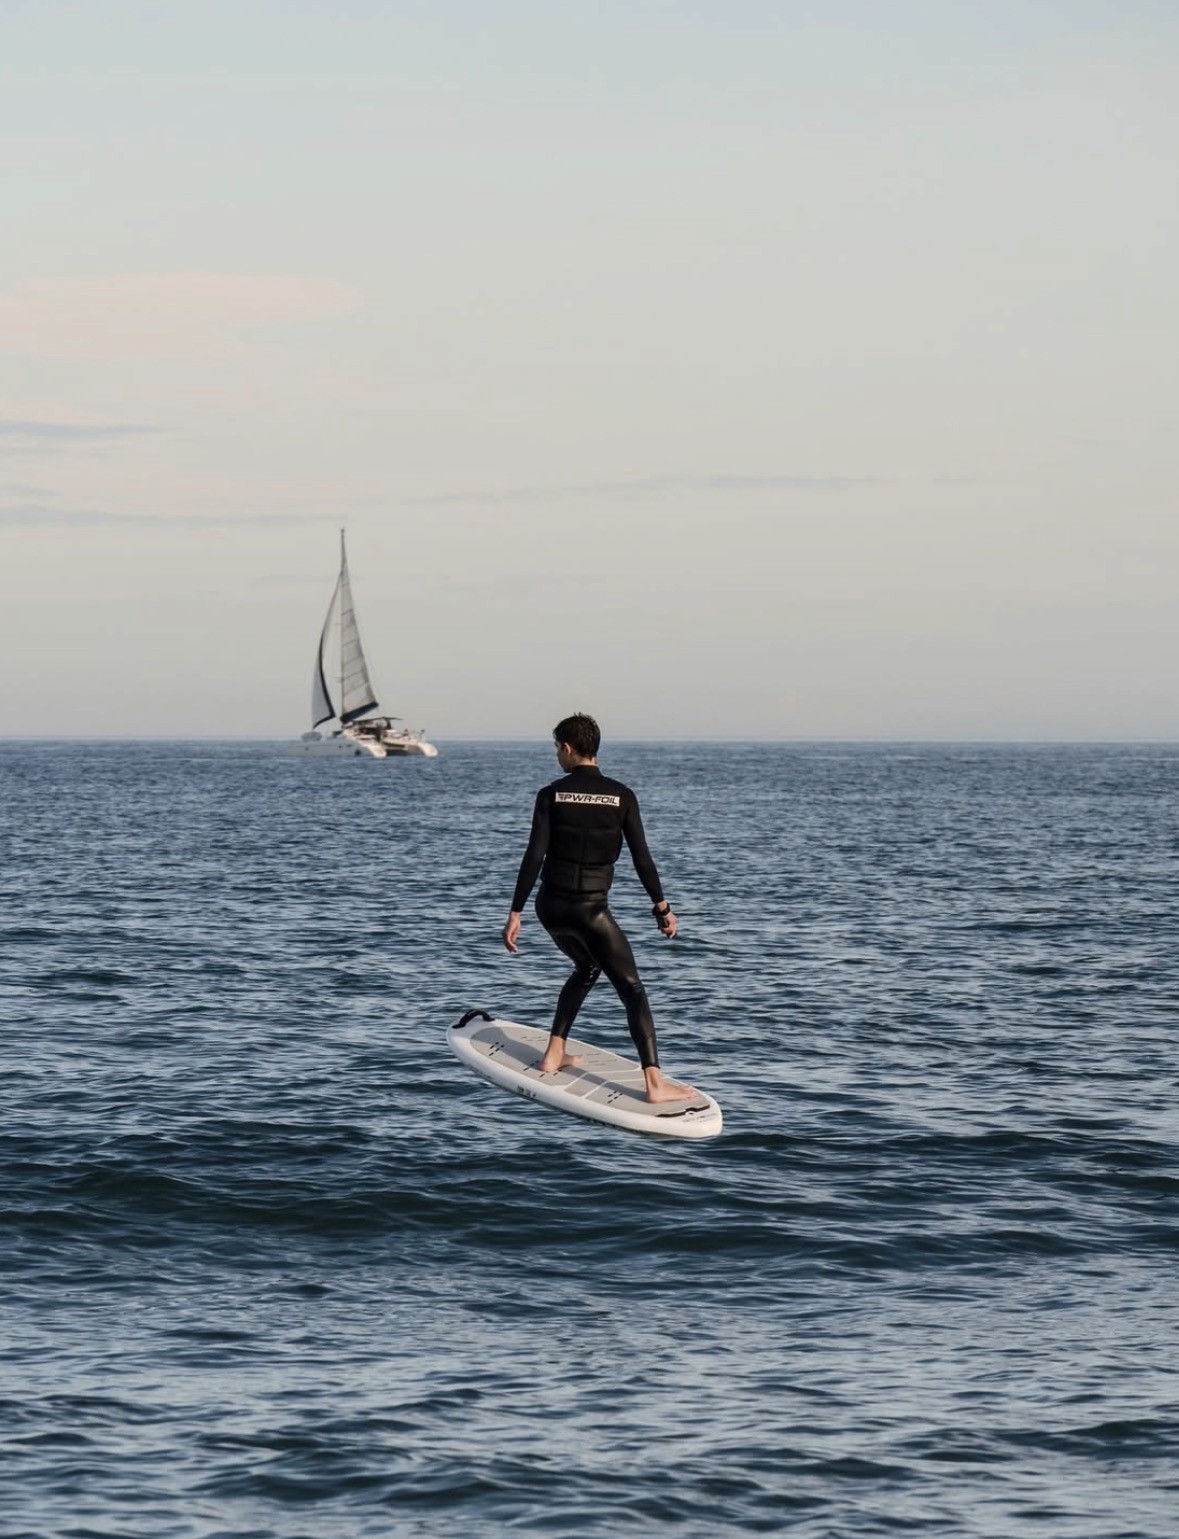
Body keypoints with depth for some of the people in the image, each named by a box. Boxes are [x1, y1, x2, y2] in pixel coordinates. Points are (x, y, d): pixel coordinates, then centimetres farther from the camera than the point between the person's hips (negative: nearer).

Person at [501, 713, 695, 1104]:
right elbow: (641, 857, -3)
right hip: (591, 909, -3)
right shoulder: (621, 796, -4)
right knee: (633, 991, -1)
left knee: (586, 968, 30)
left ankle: (554, 1055, 28)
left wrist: (515, 914, -6)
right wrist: (661, 907, 7)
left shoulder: (551, 795, -4)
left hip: (550, 906, 3)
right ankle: (655, 1082, -14)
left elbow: (534, 856, -8)